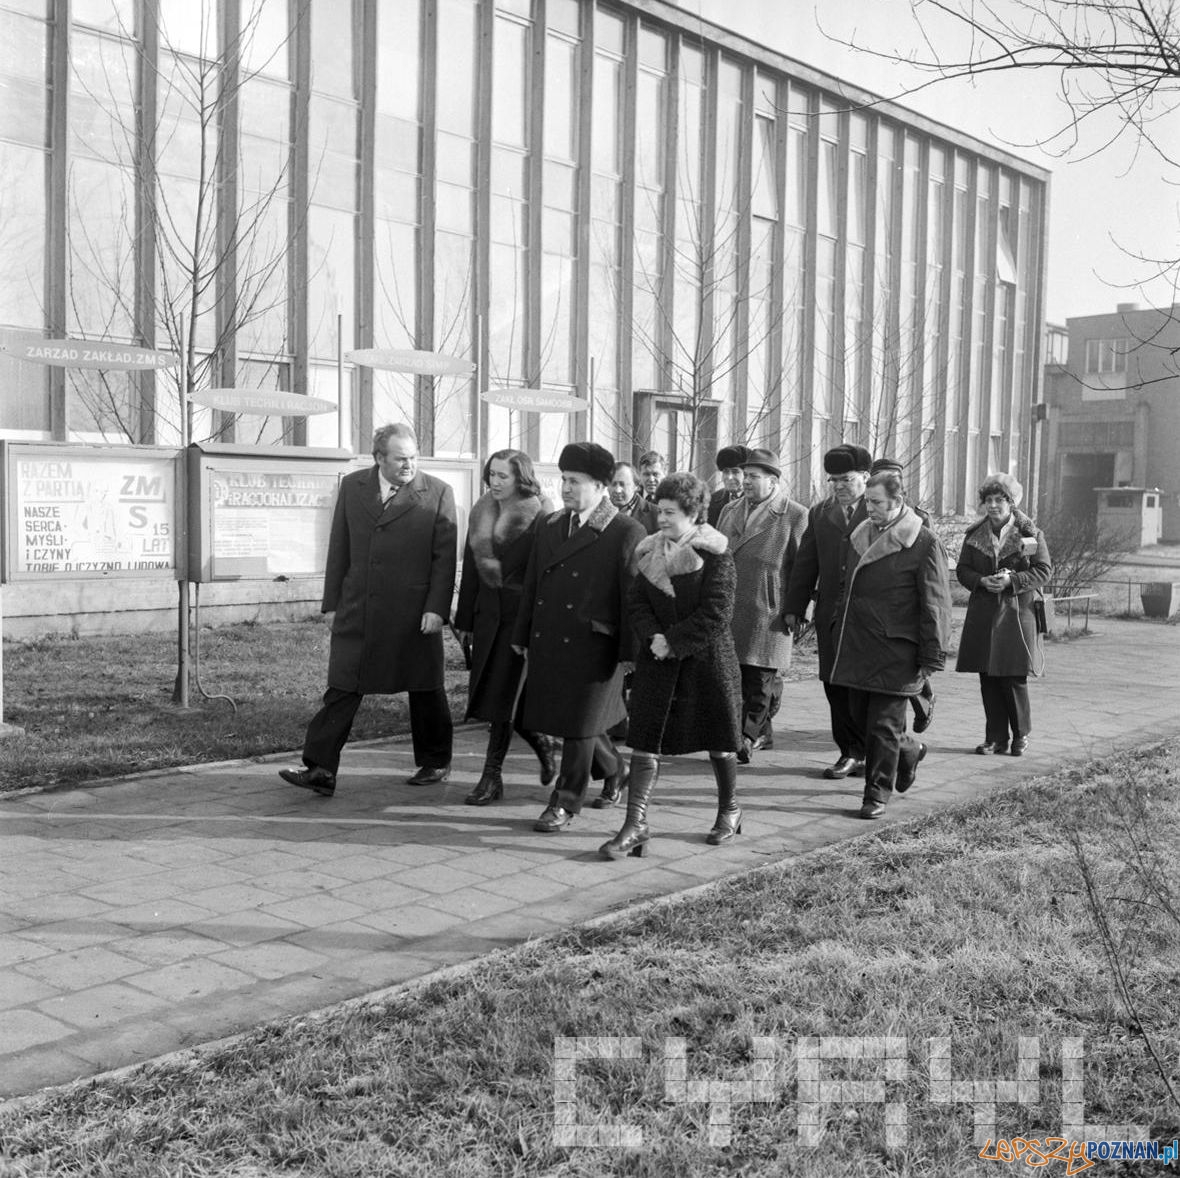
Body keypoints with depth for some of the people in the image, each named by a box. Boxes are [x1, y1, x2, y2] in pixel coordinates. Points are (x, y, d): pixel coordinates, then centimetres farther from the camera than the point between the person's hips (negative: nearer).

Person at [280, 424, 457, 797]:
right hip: (357, 612, 2)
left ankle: (436, 763, 28)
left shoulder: (437, 493, -2)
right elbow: (339, 549, 10)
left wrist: (437, 608, -12)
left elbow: (445, 557, -4)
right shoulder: (352, 487, 7)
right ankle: (321, 771, -1)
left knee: (425, 690, 11)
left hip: (413, 613, -2)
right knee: (342, 689, -2)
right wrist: (333, 603, 7)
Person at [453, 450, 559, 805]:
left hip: (522, 613, -6)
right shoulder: (481, 512, 9)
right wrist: (464, 619, 12)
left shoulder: (539, 516, -10)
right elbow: (471, 567, 13)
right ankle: (542, 742, 30)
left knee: (503, 693, -5)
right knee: (485, 691, 8)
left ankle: (492, 777, 6)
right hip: (488, 612, 7)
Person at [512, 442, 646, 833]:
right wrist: (522, 635, 16)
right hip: (548, 644, 7)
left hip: (592, 647, -6)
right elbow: (532, 584, 16)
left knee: (579, 724, 0)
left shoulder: (626, 533, -8)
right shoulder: (550, 527, 12)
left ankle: (565, 804, 13)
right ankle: (615, 773, 41)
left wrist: (630, 652, -13)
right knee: (564, 717, 16)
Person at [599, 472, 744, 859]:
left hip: (706, 658, -4)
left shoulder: (714, 554, -10)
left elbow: (716, 613, -17)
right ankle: (635, 827, -3)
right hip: (658, 660, 4)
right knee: (645, 739, -4)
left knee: (718, 739, 11)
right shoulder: (649, 551, 6)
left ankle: (729, 810, 34)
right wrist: (653, 637, -15)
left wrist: (673, 642, -18)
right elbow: (636, 601, 3)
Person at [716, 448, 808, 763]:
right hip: (728, 610, 6)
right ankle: (762, 732, 23)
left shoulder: (795, 516, -3)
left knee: (760, 678, -3)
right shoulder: (730, 512, 16)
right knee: (731, 676, 9)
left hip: (767, 615, -6)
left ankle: (747, 738, 3)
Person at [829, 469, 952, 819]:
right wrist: (840, 632, 18)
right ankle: (909, 750, 40)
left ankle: (877, 795, 12)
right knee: (861, 718, 14)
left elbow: (935, 604, -10)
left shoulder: (925, 544, -9)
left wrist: (931, 657, -12)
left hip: (895, 652, -7)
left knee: (884, 726, -1)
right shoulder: (859, 535, 12)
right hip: (856, 647, 7)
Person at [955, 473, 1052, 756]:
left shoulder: (1031, 534, 0)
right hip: (983, 615, 3)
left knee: (1014, 678, -3)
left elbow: (1044, 570, -2)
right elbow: (962, 570, 10)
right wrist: (982, 581, -11)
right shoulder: (974, 535, 9)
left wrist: (1011, 580, -16)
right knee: (988, 679, 4)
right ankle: (996, 737, 14)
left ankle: (1021, 735, 14)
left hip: (1017, 613, -3)